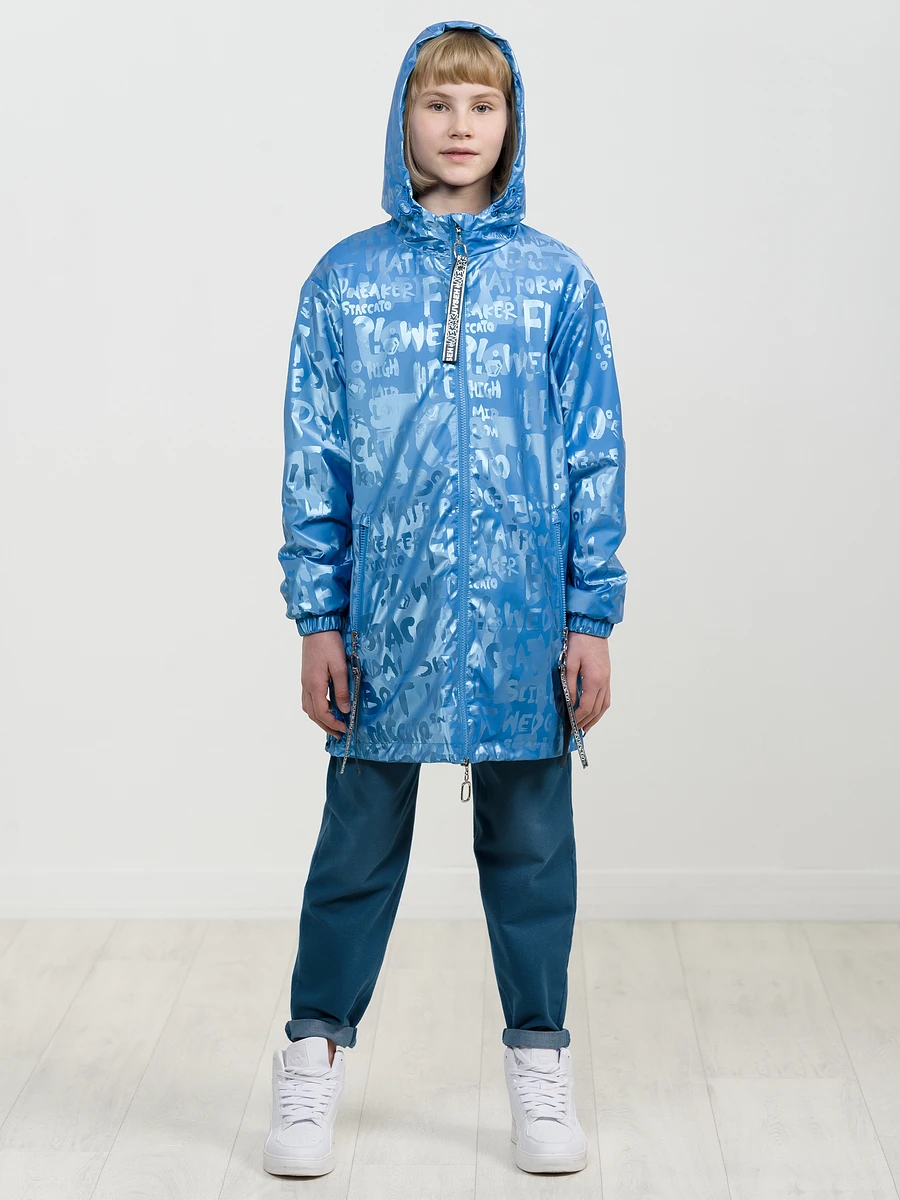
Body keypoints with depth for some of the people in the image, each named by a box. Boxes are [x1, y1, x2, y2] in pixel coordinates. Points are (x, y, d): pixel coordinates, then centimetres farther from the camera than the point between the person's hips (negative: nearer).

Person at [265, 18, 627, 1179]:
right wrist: (319, 620, -1)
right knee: (358, 842, 10)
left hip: (525, 618, 0)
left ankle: (539, 1061, 27)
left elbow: (595, 459, 3)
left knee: (530, 845, 11)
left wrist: (592, 618, -2)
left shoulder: (558, 283, 3)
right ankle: (314, 1054, 26)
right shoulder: (345, 280, 2)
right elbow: (312, 461, 3)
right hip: (385, 617, 0)